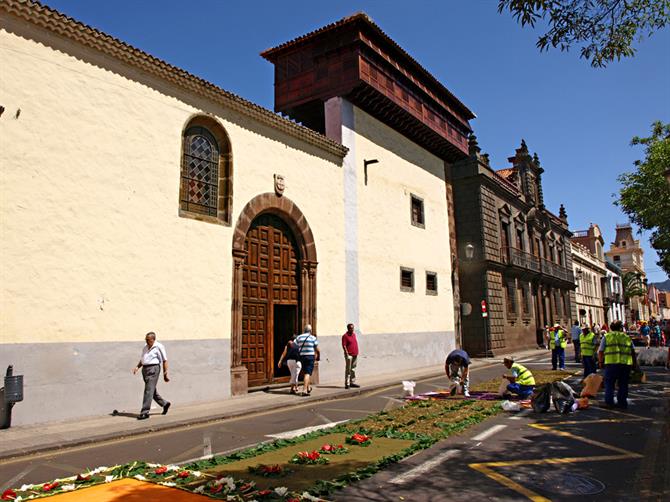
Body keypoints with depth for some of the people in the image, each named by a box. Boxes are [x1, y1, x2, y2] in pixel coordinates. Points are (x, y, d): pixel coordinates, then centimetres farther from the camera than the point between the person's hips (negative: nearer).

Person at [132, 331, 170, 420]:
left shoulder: (159, 347, -5)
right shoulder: (145, 347, 16)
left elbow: (165, 361, -4)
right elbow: (142, 360, 23)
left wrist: (165, 374, -6)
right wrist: (137, 367, 3)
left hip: (153, 368, -8)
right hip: (145, 369, 8)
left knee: (149, 391, -10)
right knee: (152, 391, 14)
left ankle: (145, 412, -7)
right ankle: (164, 404, 30)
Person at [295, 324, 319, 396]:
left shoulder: (299, 337, 6)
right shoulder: (313, 338, -3)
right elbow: (317, 349, -3)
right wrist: (318, 356, 15)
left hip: (302, 356, 4)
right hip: (310, 356, -4)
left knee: (305, 372, 20)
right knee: (307, 373, -6)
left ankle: (308, 387, 33)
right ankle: (304, 390, -15)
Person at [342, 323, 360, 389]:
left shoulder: (354, 334, 13)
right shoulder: (345, 336, -10)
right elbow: (344, 345, -15)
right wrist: (347, 354, -21)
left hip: (355, 354, 8)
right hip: (349, 355, -8)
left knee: (353, 369, 13)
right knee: (348, 370, -5)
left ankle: (352, 382, 20)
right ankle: (347, 383, -2)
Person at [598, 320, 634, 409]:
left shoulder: (607, 336, 8)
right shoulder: (627, 337, 15)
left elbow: (600, 351, 5)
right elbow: (633, 351, 14)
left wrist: (600, 362, 17)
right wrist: (633, 364, 23)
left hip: (612, 363, -2)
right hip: (626, 363, 3)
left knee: (609, 383, 9)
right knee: (623, 384, 13)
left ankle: (609, 401, 6)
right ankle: (622, 402, 16)